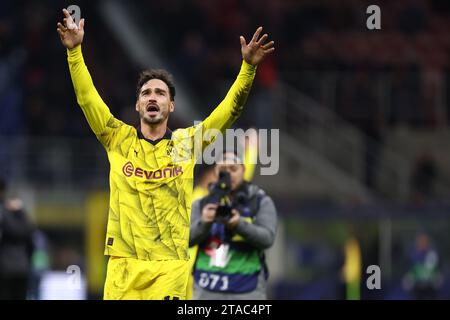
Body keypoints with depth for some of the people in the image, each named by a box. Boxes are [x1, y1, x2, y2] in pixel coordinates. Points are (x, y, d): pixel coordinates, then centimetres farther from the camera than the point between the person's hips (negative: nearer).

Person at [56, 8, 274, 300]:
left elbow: (230, 108, 5)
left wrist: (248, 67, -6)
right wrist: (75, 50, -3)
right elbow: (88, 98, 6)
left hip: (172, 265, -1)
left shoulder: (186, 142, 10)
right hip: (123, 262, 1)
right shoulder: (119, 140, 11)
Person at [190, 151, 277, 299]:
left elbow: (267, 238, -8)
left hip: (246, 291, -2)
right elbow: (187, 238, -2)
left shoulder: (262, 202, 5)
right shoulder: (201, 205, 10)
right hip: (207, 291, 2)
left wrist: (239, 224, -26)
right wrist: (203, 223, -23)